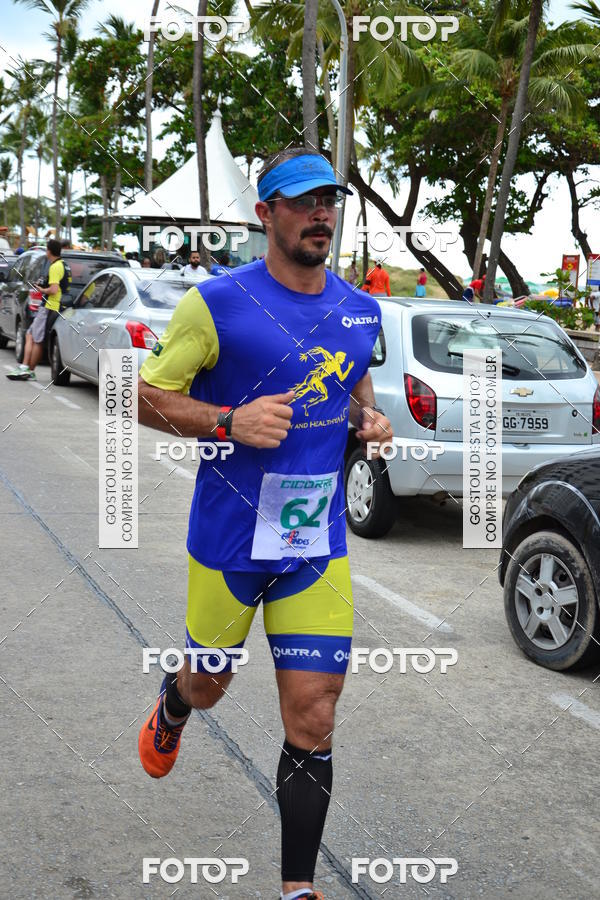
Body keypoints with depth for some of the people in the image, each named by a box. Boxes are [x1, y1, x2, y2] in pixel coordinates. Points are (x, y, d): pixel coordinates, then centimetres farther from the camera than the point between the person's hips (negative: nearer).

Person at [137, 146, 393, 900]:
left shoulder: (361, 311, 5)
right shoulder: (217, 303, -11)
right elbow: (147, 396, -7)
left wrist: (370, 419, 2)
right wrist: (229, 421, -22)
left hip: (318, 546, 3)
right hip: (229, 539, -3)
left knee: (312, 721, 1)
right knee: (207, 686, 20)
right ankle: (169, 711, 59)